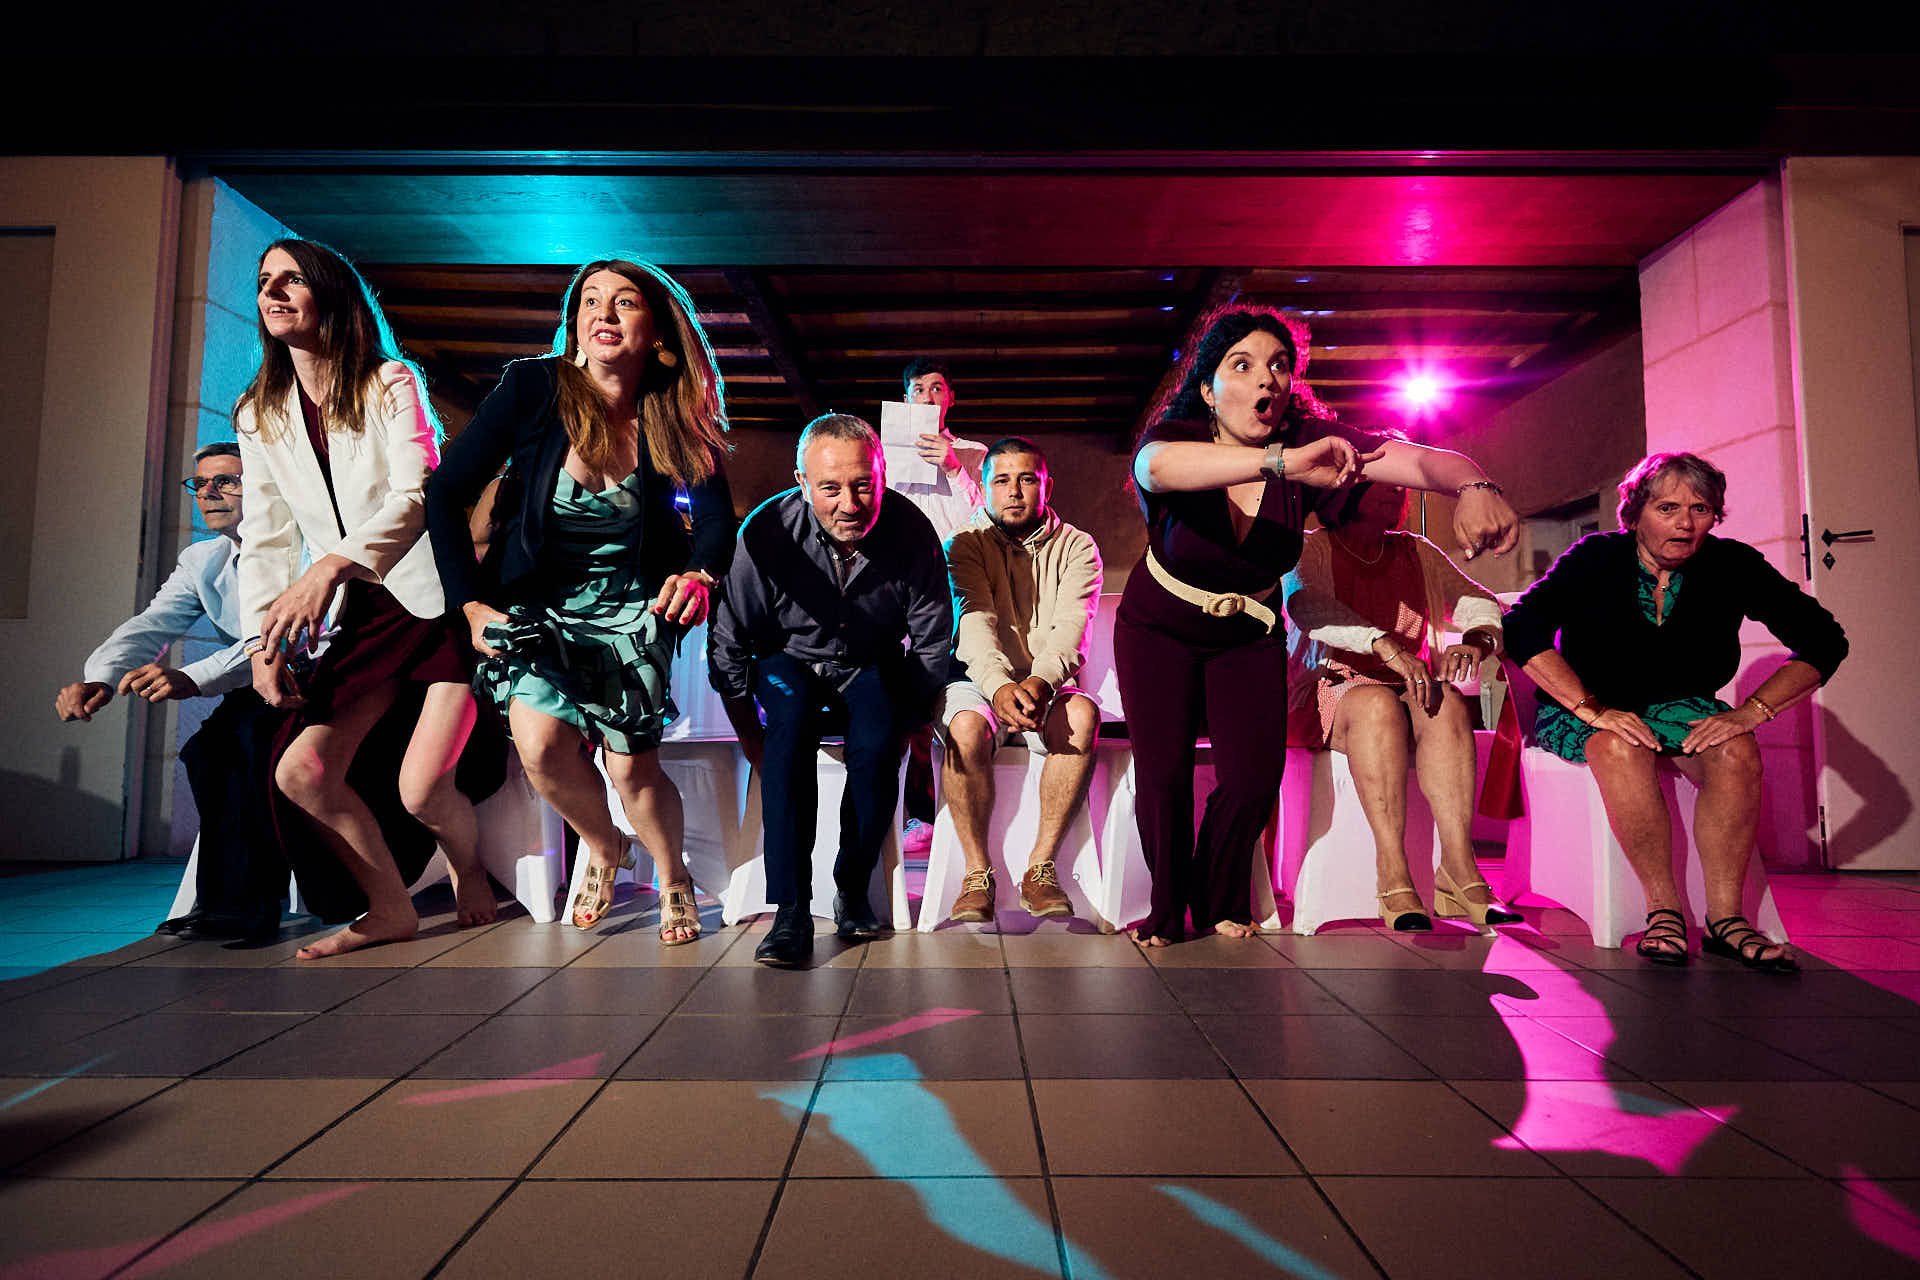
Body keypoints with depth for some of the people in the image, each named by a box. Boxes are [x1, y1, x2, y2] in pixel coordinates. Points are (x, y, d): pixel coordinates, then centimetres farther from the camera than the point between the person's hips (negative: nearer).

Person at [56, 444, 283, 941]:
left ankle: (241, 901, -24)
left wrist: (194, 677, -40)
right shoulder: (201, 561, 12)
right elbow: (150, 625, -2)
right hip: (249, 705, 6)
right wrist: (100, 678, -24)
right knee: (206, 748, -21)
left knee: (241, 725, -30)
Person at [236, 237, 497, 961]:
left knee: (421, 788, -15)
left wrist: (329, 568, -33)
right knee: (299, 770, -11)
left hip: (441, 600, -5)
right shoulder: (259, 416, 11)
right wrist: (262, 641, -4)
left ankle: (468, 872, 21)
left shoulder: (391, 384, -4)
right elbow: (265, 539, 10)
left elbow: (416, 497, -18)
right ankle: (392, 909, 11)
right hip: (365, 615, 6)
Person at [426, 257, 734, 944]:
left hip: (633, 606, 0)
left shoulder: (675, 417, -10)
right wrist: (472, 606, -12)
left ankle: (674, 879, 24)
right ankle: (604, 848, 16)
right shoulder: (532, 387, -13)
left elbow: (717, 517, -9)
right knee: (541, 745, -19)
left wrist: (699, 573, -32)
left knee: (631, 766, -8)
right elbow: (444, 494, -9)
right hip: (538, 601, 0)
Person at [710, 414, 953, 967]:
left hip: (874, 668, 0)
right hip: (790, 662, 0)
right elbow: (729, 642, -10)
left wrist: (906, 727, -9)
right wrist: (751, 736, -10)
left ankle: (853, 889, -8)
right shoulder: (767, 531, -20)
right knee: (790, 721, -32)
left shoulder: (911, 531, -17)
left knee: (877, 746, -30)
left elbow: (934, 644, -6)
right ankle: (791, 912, -29)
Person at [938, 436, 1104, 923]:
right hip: (978, 682, -1)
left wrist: (1040, 681, -33)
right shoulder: (964, 545, 5)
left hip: (1048, 686, 1)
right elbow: (975, 620, -13)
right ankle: (977, 874, -19)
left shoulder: (1077, 549, 6)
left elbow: (1071, 627, -11)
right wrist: (999, 685, -33)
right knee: (966, 727, -33)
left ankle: (1041, 867, -22)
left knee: (1082, 715, -32)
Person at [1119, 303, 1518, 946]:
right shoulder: (1176, 435, -24)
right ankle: (1167, 913, 13)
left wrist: (1474, 485, -55)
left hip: (1250, 634, 2)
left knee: (1254, 773, -11)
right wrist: (1280, 462, -66)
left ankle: (1219, 908, 16)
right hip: (1159, 628, -2)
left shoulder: (1310, 439, -17)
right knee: (1163, 773, -13)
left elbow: (1418, 458, -30)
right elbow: (1157, 465, -50)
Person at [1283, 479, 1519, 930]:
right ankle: (1392, 877, -38)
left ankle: (1459, 870, -35)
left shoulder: (1417, 552, 16)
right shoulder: (1312, 548, 1)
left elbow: (1481, 602, 8)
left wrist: (1476, 641, -18)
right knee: (1378, 702, -35)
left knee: (1447, 702, -29)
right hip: (1330, 691, -3)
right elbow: (1306, 604, -20)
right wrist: (1387, 647, -35)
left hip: (1410, 692, 4)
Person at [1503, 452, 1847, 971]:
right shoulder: (1596, 558, -12)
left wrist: (1752, 711, -18)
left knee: (1736, 750, -29)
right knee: (1620, 748, -36)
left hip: (1678, 704, 3)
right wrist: (1592, 710, -33)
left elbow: (1824, 639, -3)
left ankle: (1725, 916, -23)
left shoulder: (1731, 565, -4)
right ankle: (1663, 909, -26)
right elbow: (1523, 627, -25)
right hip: (1584, 708, -3)